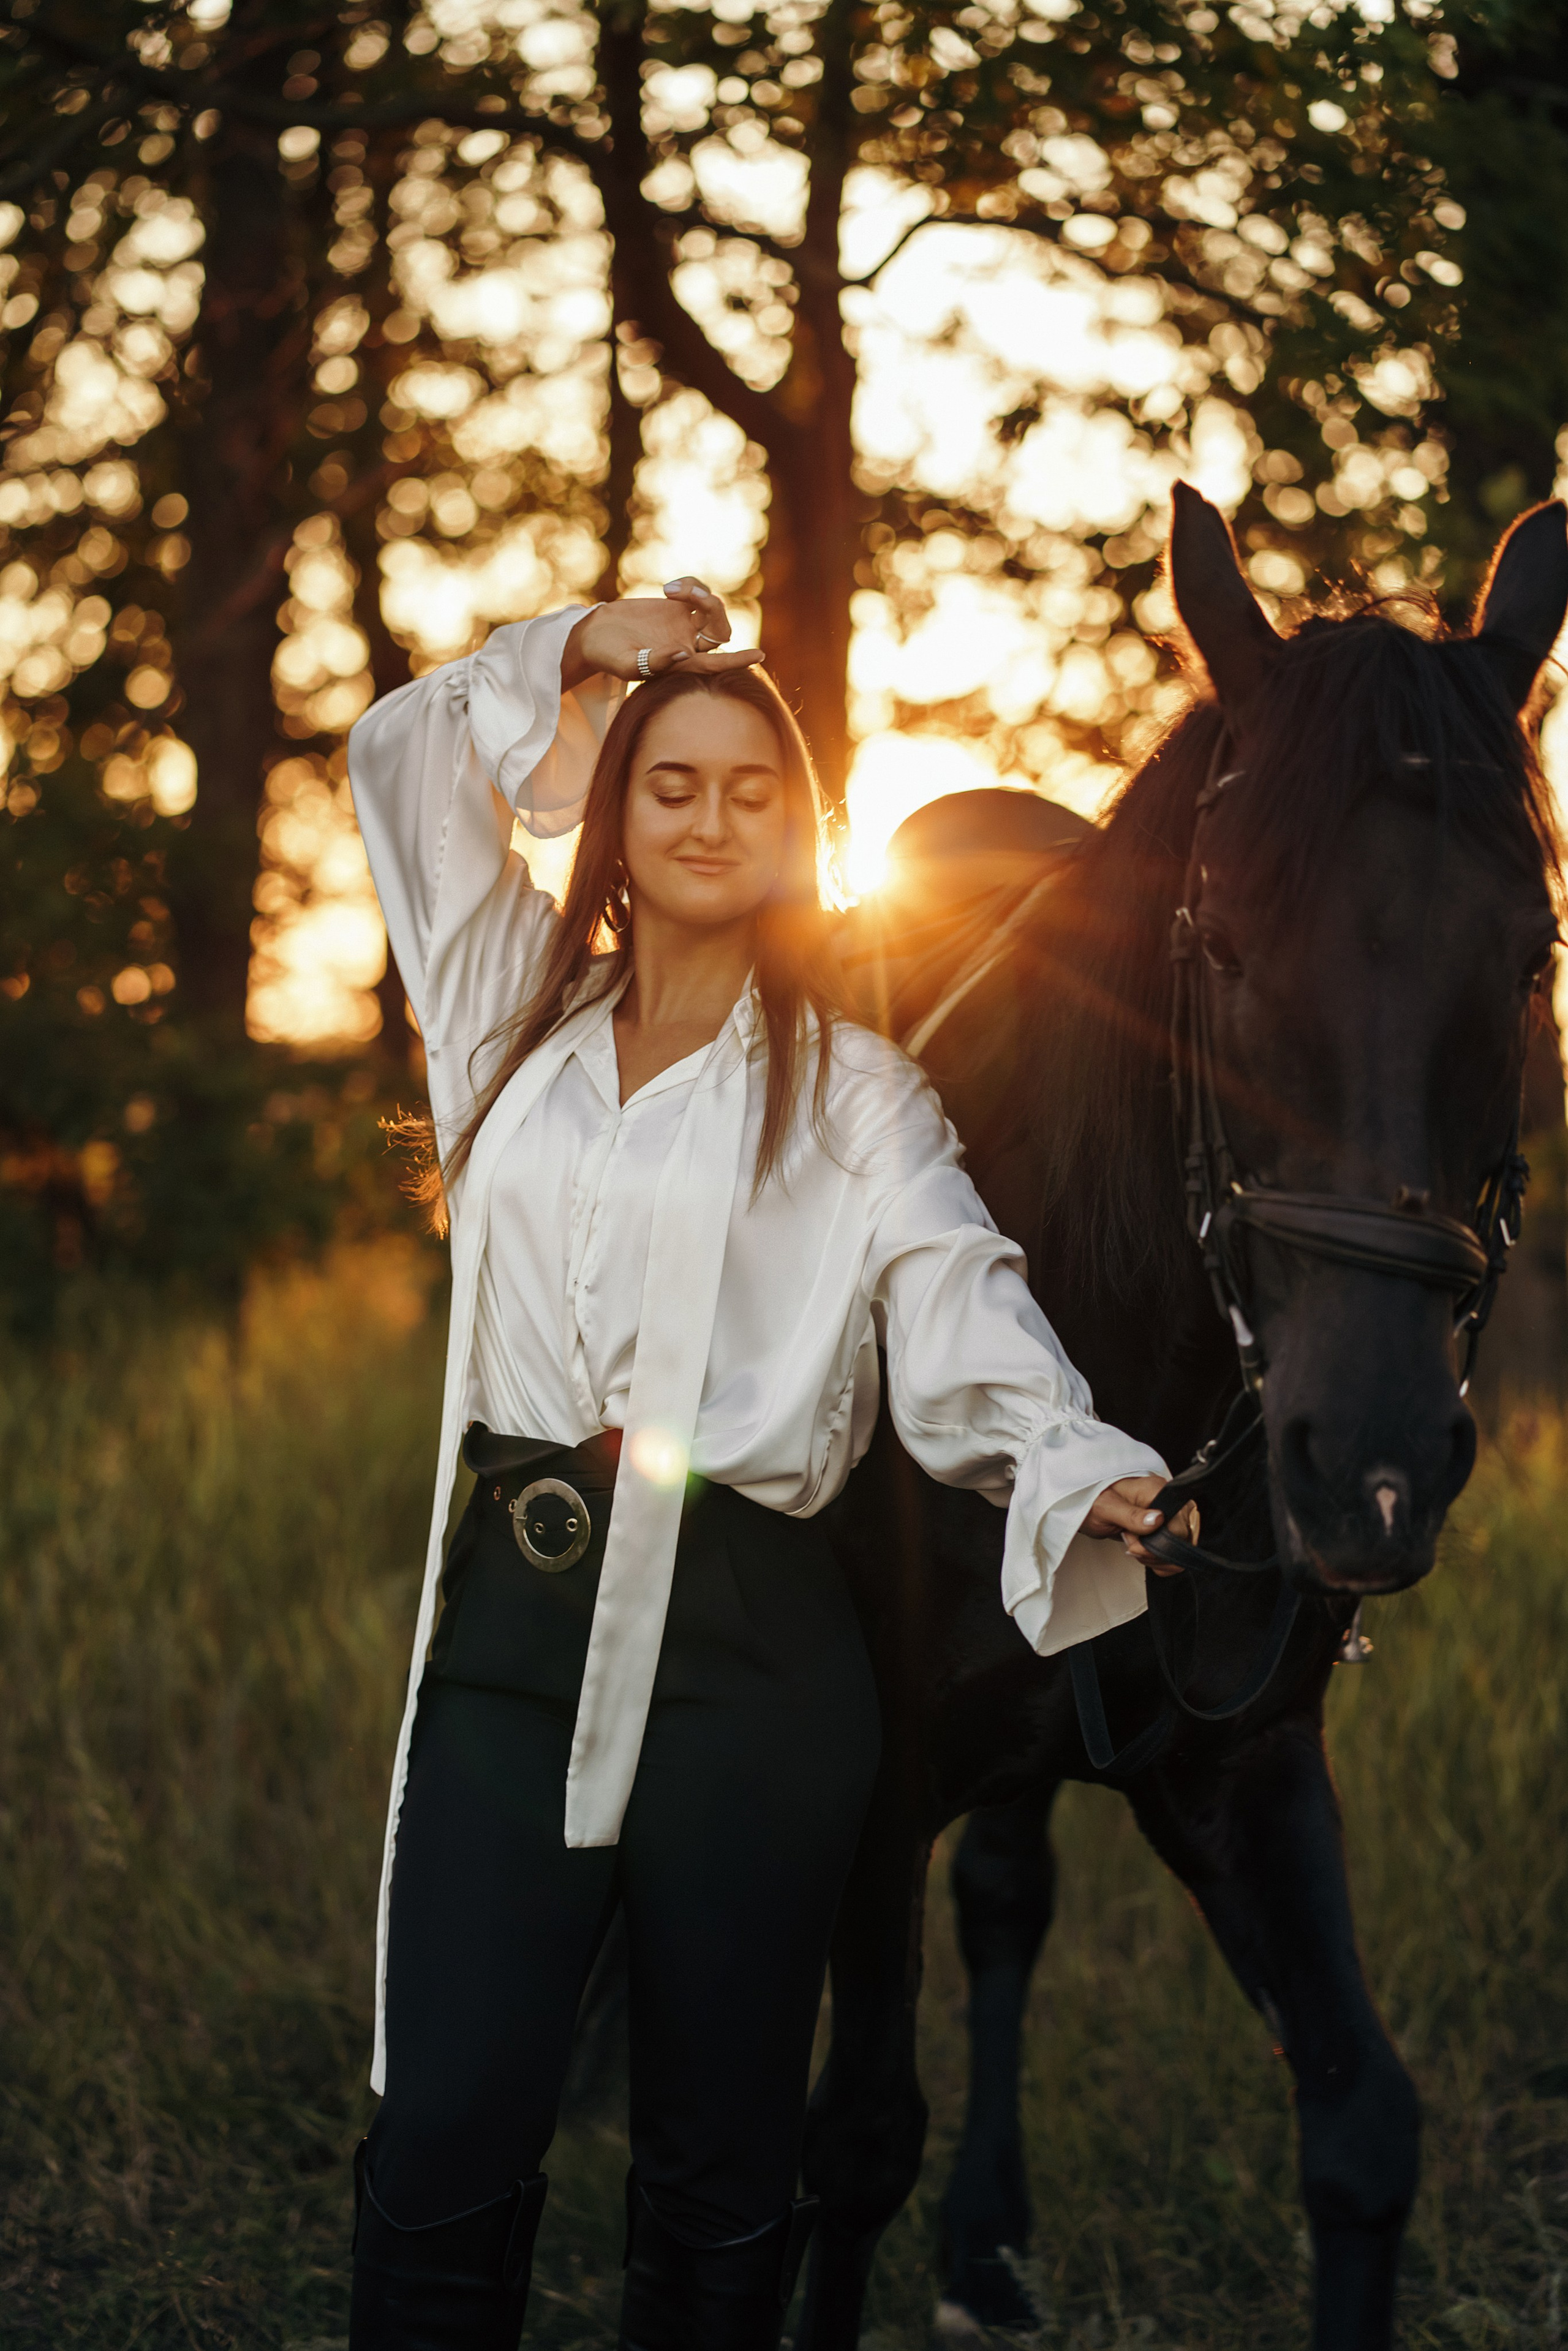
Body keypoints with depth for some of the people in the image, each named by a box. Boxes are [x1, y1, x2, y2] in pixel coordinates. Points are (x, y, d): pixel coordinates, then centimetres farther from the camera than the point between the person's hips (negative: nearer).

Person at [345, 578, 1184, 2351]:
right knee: (445, 2135, -6)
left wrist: (1086, 1474, -24)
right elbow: (404, 756, 24)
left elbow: (964, 1312, -7)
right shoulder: (520, 1020, 16)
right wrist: (580, 655, 16)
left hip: (742, 1638, -2)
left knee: (720, 2163, 5)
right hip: (509, 1616, 2)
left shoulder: (852, 1092, 7)